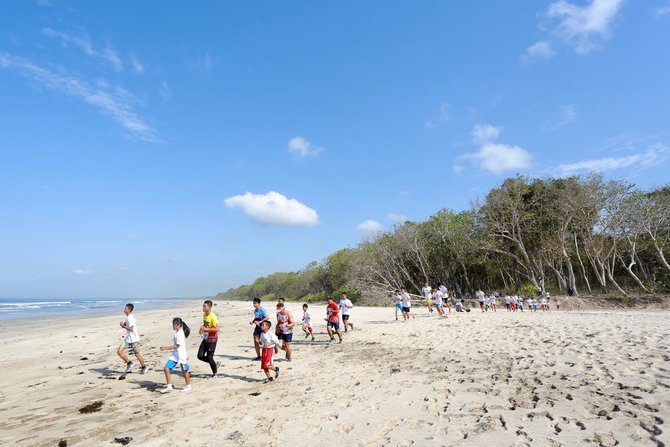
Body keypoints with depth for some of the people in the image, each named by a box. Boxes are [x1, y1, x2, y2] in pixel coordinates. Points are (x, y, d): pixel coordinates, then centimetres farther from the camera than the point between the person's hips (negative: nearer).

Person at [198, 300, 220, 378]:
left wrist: (206, 329, -25)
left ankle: (214, 373, 20)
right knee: (200, 356, 3)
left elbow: (217, 328, -27)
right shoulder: (204, 314, 4)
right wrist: (202, 328, 0)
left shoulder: (212, 316, -21)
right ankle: (215, 364, 23)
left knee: (209, 357, -3)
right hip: (205, 338, 8)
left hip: (212, 339, -8)